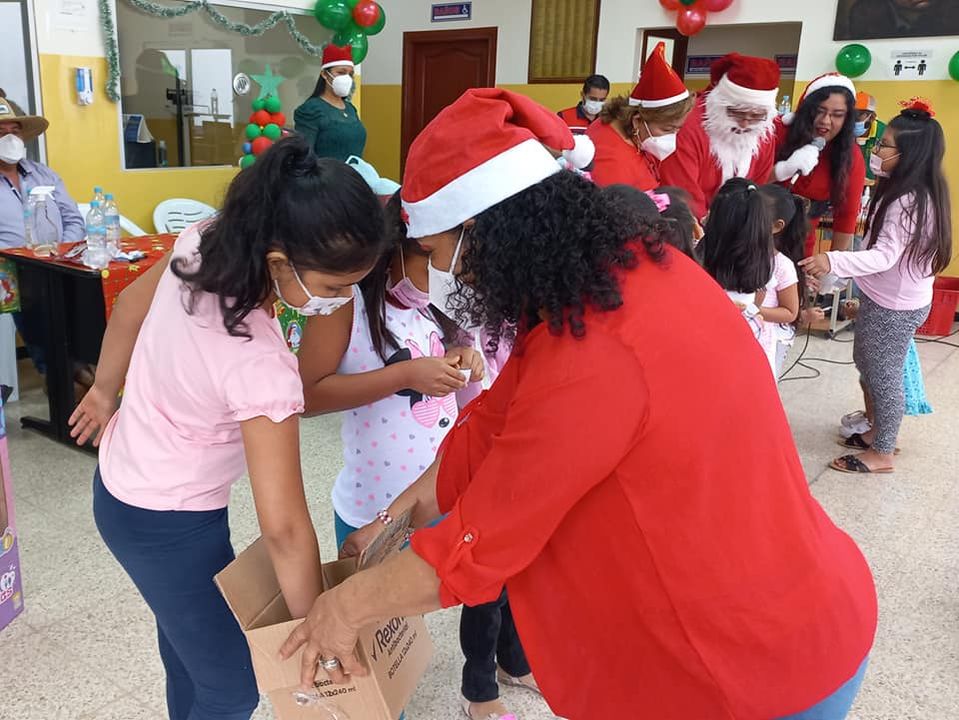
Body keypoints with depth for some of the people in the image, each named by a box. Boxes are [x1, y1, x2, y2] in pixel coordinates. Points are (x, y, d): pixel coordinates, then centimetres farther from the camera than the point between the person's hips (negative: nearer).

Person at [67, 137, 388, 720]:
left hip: (122, 485, 8)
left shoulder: (203, 246, -15)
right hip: (168, 525, -8)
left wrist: (106, 392, 21)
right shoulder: (260, 365, -37)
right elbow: (284, 526, -30)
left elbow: (132, 304, 5)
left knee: (191, 642, 31)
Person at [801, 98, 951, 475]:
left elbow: (885, 256, -37)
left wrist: (834, 261, -48)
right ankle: (879, 431, 41)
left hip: (895, 306, -10)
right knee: (868, 368, 24)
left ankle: (882, 453, 20)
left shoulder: (908, 201, -27)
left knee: (883, 377, 4)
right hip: (888, 299, 10)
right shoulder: (910, 191, 4)